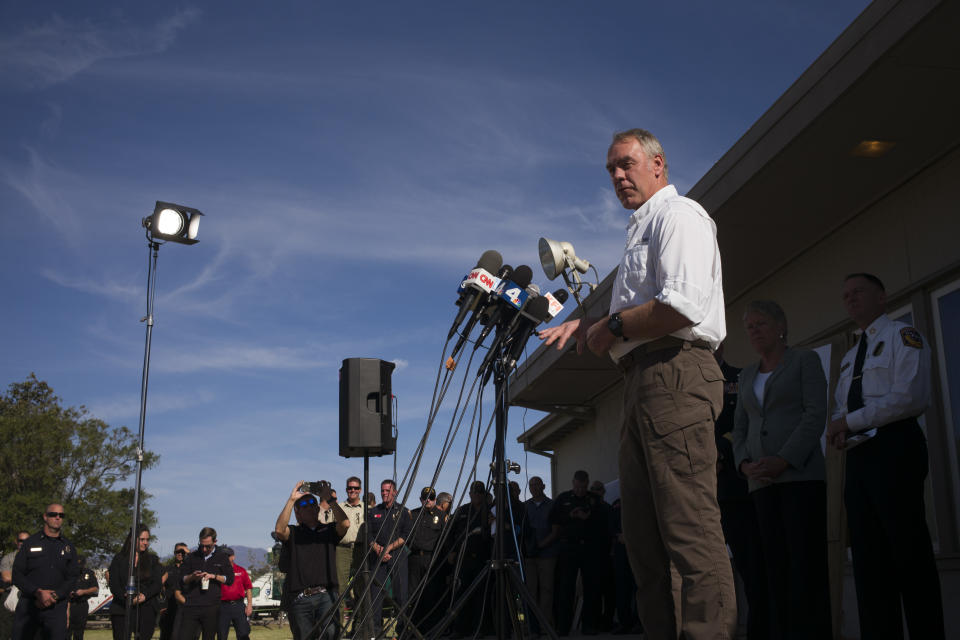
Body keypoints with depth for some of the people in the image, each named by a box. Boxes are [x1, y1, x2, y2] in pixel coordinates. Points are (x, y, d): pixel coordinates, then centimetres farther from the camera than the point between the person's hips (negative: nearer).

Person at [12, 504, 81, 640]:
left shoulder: (68, 547, 14)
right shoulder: (30, 542, 9)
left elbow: (73, 577, 6)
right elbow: (17, 574, 2)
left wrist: (54, 596, -11)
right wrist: (38, 592, -12)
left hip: (56, 607, 1)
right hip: (28, 604, -1)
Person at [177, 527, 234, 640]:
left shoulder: (222, 557, 8)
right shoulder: (192, 557, 12)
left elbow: (230, 579, 5)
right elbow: (181, 579, 11)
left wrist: (213, 576, -9)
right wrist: (192, 576, -10)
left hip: (211, 607, -1)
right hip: (191, 605, 1)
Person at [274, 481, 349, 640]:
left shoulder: (329, 530, 16)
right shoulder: (293, 533, 15)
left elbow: (345, 523, -4)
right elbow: (279, 529, -8)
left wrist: (329, 498, -5)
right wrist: (291, 499, -8)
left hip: (326, 595, -1)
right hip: (299, 598, 1)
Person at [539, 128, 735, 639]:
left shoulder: (678, 215, -2)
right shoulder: (640, 232, 29)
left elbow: (683, 306, -18)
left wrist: (614, 327, -7)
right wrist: (587, 324, 16)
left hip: (675, 373, -11)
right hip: (641, 381, 11)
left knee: (690, 532, -15)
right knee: (643, 538, 8)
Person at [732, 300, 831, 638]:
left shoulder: (805, 360, 5)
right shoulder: (747, 375, 21)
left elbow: (816, 414, -6)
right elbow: (739, 427, 17)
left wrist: (784, 459, -16)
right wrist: (745, 464, -3)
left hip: (801, 474, -5)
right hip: (762, 481, 5)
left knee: (806, 562, -10)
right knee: (776, 565, 2)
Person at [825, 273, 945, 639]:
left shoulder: (903, 336, 1)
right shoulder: (849, 358, 26)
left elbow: (910, 397, -13)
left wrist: (849, 421, -10)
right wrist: (837, 429, 0)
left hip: (894, 449, -8)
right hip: (858, 456, 8)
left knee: (910, 555, -9)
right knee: (868, 560, 4)